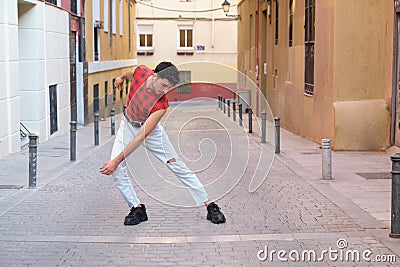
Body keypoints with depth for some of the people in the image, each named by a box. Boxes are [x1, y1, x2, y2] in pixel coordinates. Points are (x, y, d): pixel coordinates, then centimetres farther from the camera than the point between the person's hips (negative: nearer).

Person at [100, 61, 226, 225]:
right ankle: (137, 209, 1)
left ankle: (210, 206, 6)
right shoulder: (141, 72, -25)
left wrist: (116, 160, -38)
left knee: (179, 168, -3)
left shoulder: (162, 105, -35)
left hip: (150, 130, -4)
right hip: (128, 124, 4)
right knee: (117, 170, -12)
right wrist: (123, 77, 25)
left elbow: (141, 137, -36)